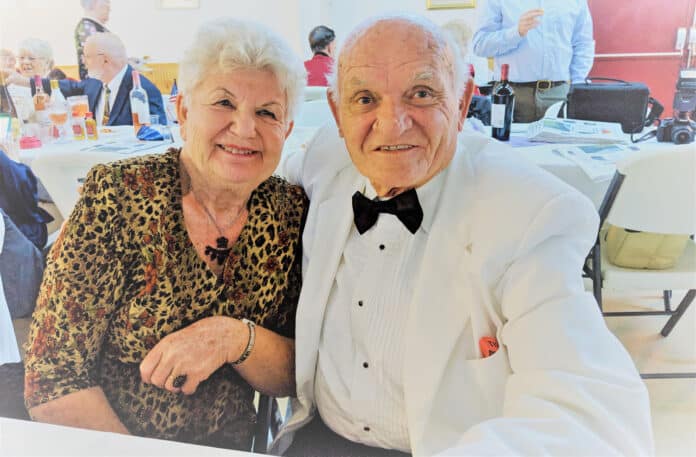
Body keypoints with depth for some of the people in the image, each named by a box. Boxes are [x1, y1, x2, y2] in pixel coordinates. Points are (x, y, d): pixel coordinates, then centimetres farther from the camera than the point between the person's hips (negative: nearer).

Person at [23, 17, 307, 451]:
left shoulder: (291, 211, -6)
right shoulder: (117, 195, -13)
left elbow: (297, 377, -3)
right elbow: (53, 385, -11)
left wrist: (235, 337, -20)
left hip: (227, 447, 3)